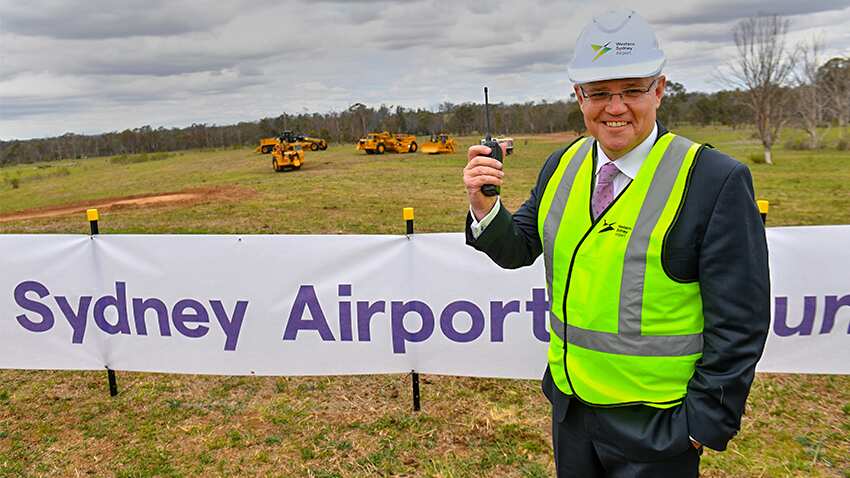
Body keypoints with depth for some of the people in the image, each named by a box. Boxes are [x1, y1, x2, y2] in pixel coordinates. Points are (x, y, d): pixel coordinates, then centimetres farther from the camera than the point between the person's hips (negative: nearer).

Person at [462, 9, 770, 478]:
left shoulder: (716, 179, -17)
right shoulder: (562, 164, -1)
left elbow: (738, 324, -14)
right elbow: (518, 250, 2)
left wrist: (705, 422, -11)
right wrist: (483, 204, -16)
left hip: (653, 424, -5)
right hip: (569, 404, 5)